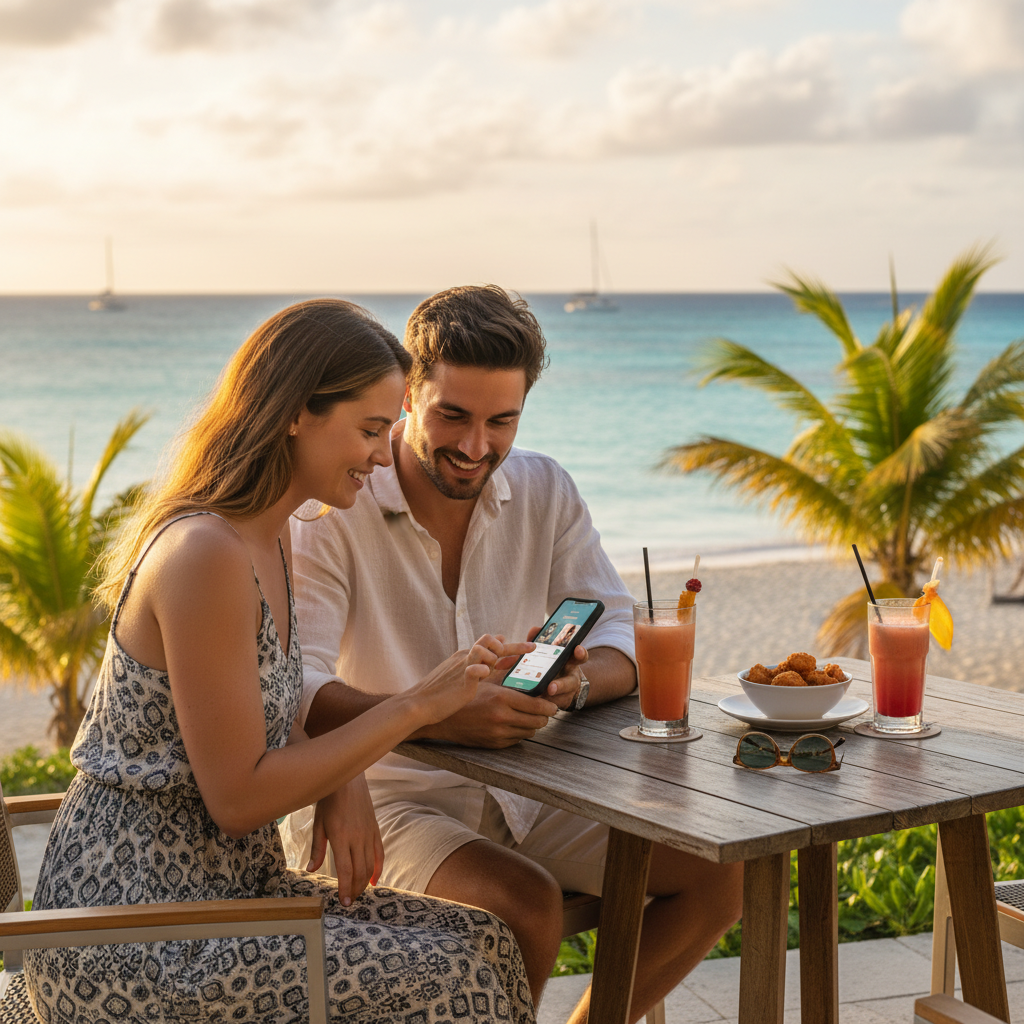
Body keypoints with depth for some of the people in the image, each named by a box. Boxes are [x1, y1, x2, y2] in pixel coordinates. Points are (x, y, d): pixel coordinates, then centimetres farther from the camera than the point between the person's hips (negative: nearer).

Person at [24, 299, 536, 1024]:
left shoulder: (270, 534, 8)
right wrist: (418, 706, -16)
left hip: (227, 881, 9)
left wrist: (341, 785, -5)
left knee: (484, 941, -1)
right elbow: (237, 798, -20)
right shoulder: (204, 554, -23)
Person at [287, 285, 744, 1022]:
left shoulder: (545, 491, 2)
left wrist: (578, 679, -25)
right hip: (383, 795, -5)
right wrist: (440, 717, -42)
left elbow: (622, 643, 1)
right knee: (529, 905, -32)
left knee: (717, 877, -7)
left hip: (520, 790, 6)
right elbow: (294, 696, -25)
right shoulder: (331, 507, -14)